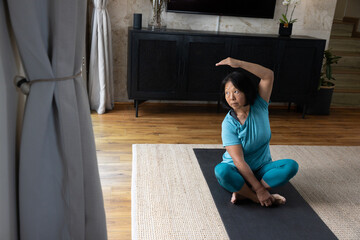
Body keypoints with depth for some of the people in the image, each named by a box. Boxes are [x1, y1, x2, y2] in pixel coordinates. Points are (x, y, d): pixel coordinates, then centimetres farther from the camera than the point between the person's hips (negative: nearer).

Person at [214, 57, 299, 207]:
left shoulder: (259, 107, -7)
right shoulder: (229, 124, -17)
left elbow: (269, 75, -21)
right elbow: (239, 161, -22)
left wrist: (239, 63, -31)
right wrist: (259, 189, -26)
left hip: (261, 169, 3)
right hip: (238, 172, -3)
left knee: (291, 166, -24)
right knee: (221, 170, -36)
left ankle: (243, 193, -22)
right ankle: (260, 198, -20)